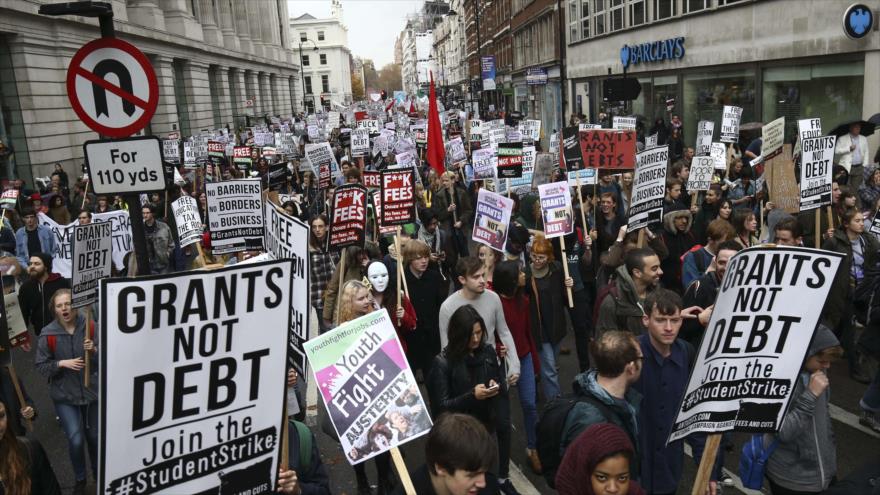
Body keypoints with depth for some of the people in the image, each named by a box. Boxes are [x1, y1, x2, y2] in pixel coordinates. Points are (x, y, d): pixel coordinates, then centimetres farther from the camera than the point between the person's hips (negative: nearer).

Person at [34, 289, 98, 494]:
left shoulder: (90, 327, -10)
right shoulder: (48, 334, -9)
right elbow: (40, 366, -3)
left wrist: (95, 351, -24)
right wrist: (62, 364, -19)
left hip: (92, 391, 1)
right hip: (64, 395, -1)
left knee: (94, 436, 15)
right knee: (75, 440, -10)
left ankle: (98, 472, 42)